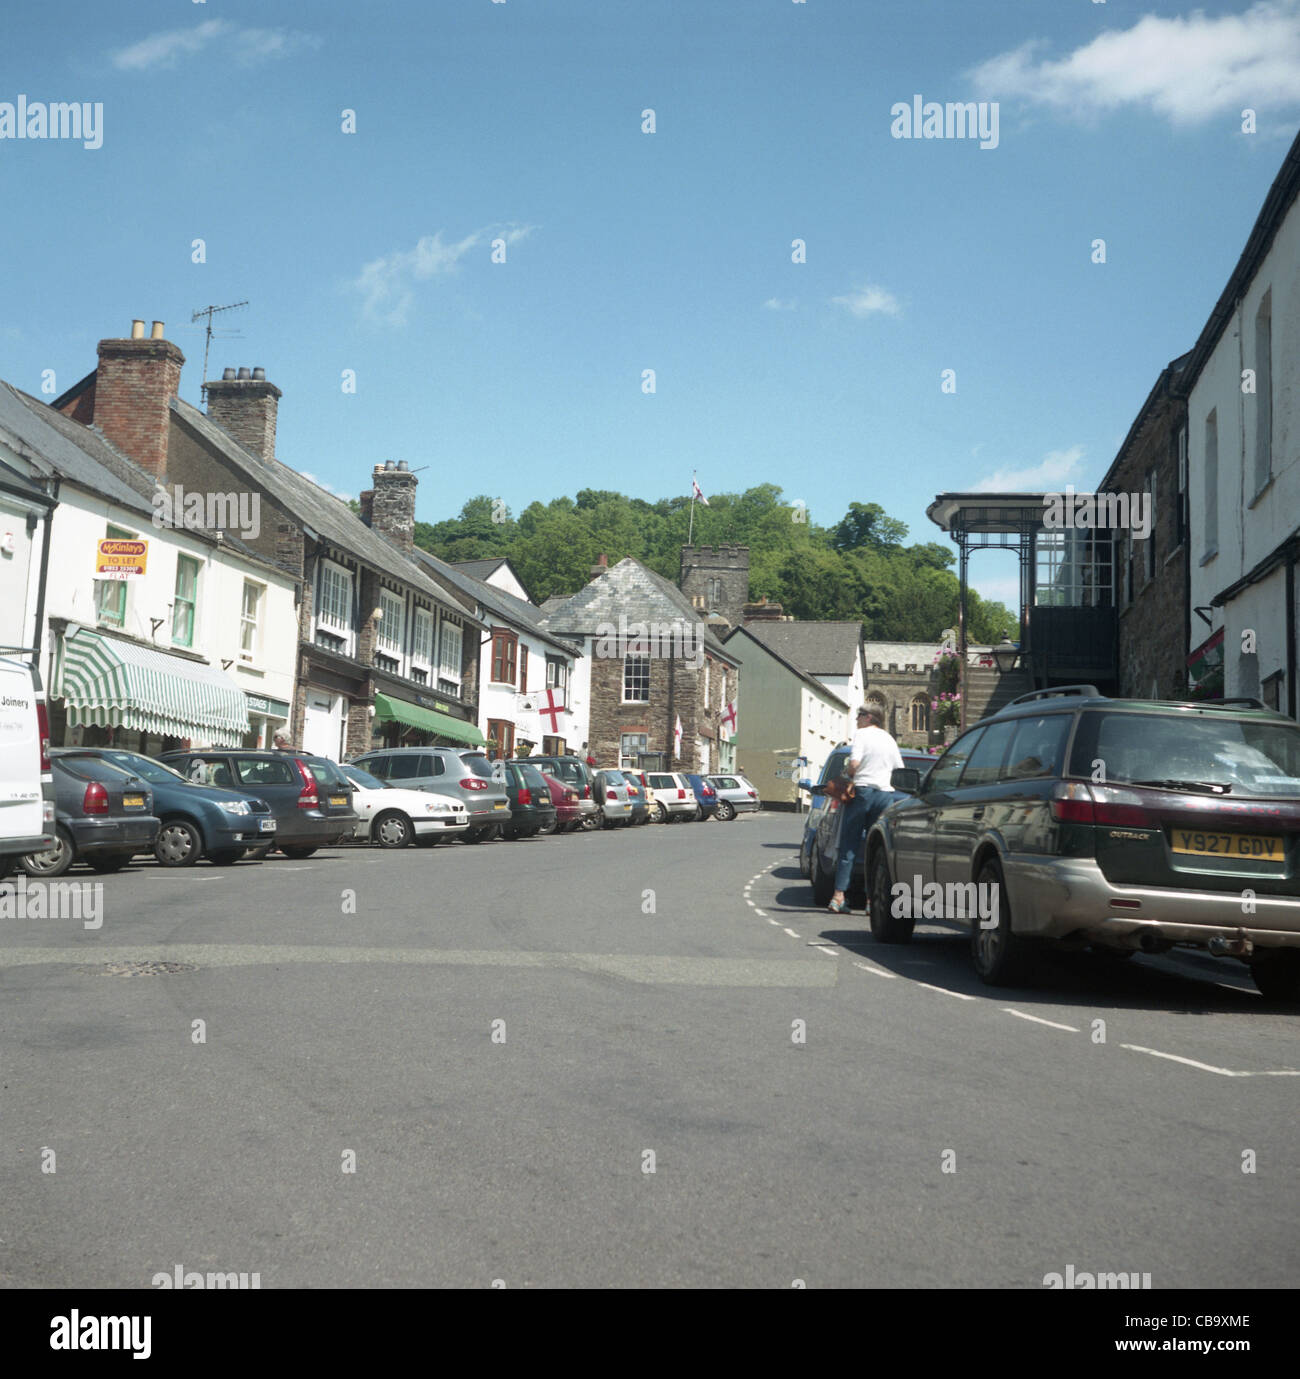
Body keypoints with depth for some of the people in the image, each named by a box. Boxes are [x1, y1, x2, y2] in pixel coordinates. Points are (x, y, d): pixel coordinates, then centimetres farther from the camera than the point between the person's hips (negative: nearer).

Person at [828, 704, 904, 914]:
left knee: (849, 847, 0)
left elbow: (854, 763, -13)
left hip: (862, 790, -4)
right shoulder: (890, 740, 17)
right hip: (885, 794, 4)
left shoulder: (862, 734, 0)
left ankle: (838, 896, -4)